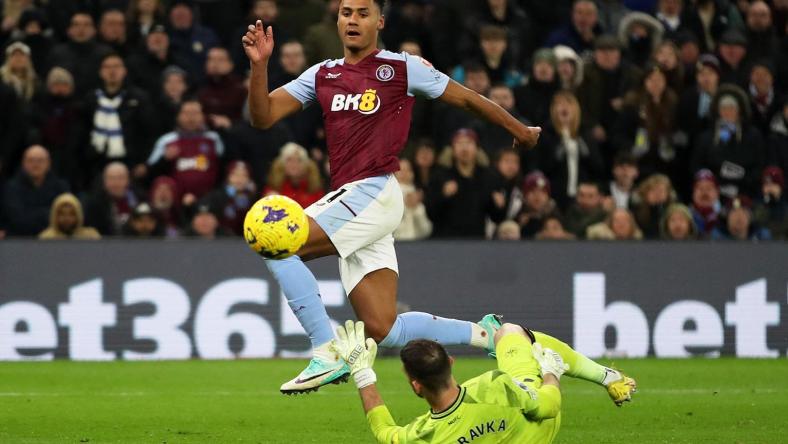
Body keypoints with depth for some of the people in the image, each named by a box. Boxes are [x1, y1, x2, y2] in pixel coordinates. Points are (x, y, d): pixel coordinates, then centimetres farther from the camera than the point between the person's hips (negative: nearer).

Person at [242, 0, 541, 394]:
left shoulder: (403, 68, 1)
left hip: (375, 194, -6)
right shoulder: (322, 75, 16)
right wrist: (259, 64, -7)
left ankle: (327, 354, -17)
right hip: (348, 198, 6)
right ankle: (485, 334, 19)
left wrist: (522, 132, 22)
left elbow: (467, 98, 12)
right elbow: (263, 117, 9)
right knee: (384, 331, 1)